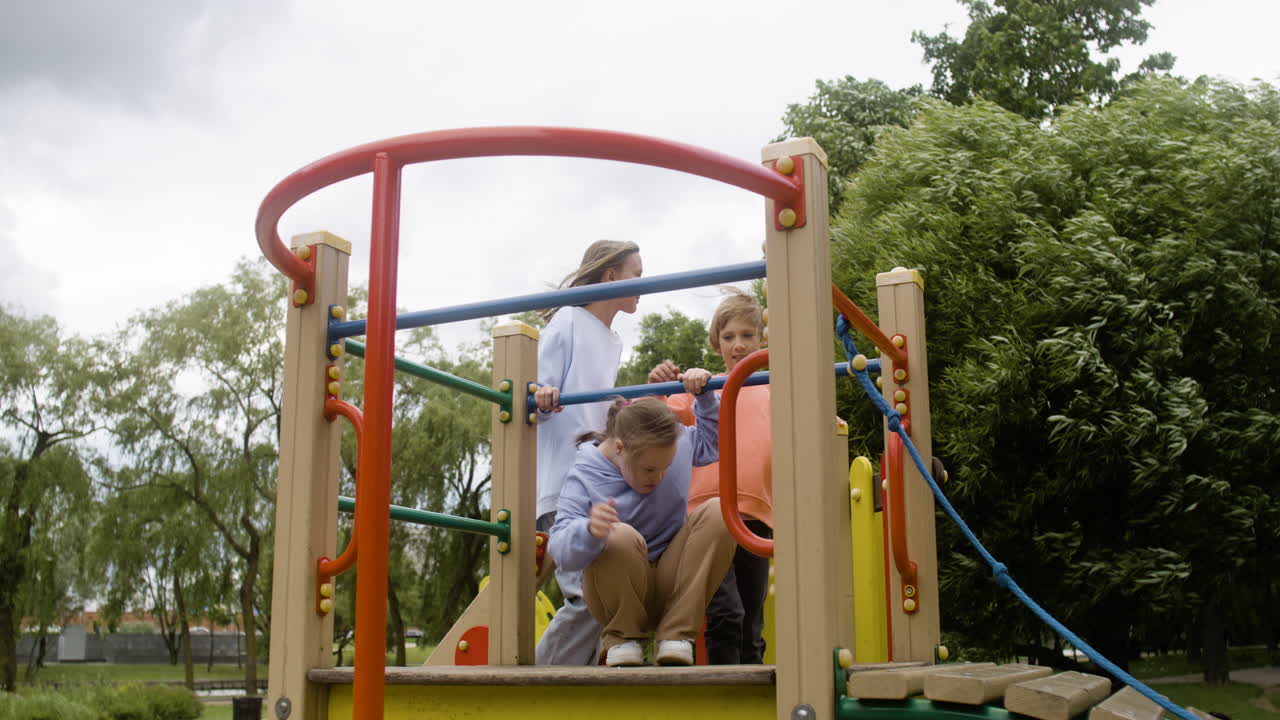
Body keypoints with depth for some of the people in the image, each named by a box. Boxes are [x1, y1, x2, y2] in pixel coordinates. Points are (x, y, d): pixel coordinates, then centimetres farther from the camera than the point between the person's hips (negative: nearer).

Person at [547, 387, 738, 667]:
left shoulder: (677, 443, -2)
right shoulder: (584, 476, -17)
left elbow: (712, 438, 20)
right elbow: (560, 549, -28)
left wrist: (705, 395, 1)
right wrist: (589, 530, -51)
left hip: (671, 585, 4)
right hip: (619, 589, -4)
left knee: (719, 512, -22)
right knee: (621, 537, -38)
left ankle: (676, 637, -19)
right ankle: (624, 638, -10)